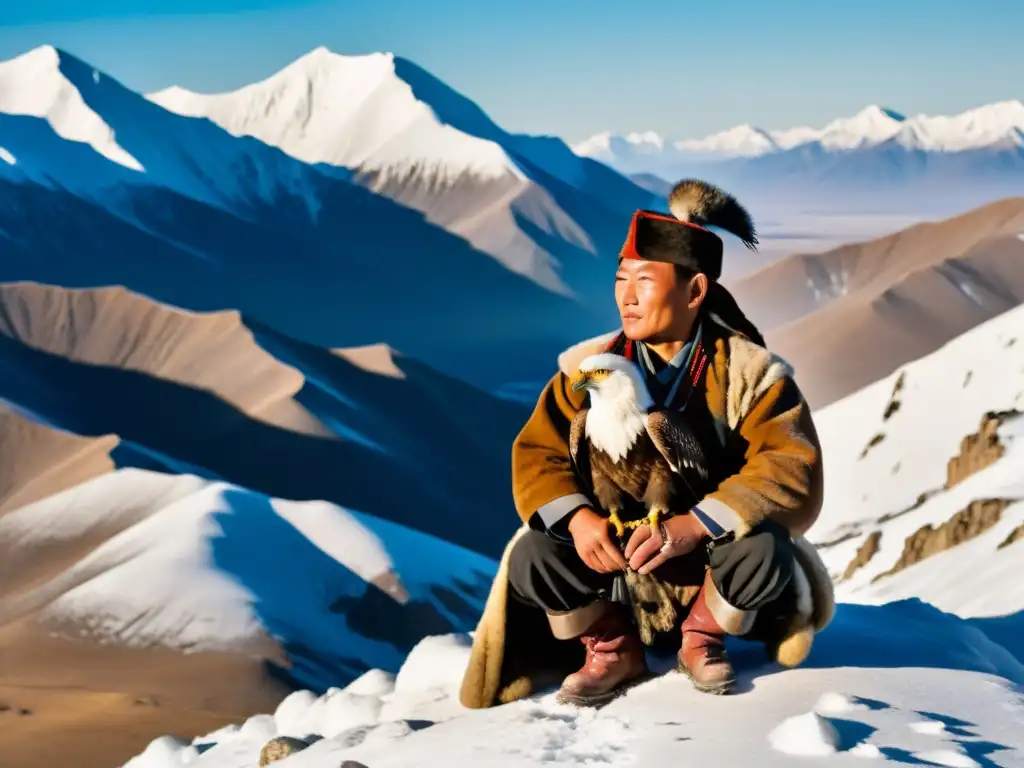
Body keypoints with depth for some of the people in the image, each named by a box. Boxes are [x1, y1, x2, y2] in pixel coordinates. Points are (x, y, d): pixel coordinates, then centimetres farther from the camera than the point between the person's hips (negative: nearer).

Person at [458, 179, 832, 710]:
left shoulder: (750, 372, -13)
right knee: (532, 561, -25)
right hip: (613, 546, 2)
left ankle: (702, 637, 0)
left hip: (712, 549, -2)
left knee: (764, 552, -34)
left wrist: (695, 525, -38)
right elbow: (538, 454, -7)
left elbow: (791, 469, -24)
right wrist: (577, 518, -30)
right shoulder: (588, 368, -6)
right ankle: (614, 648, 4)